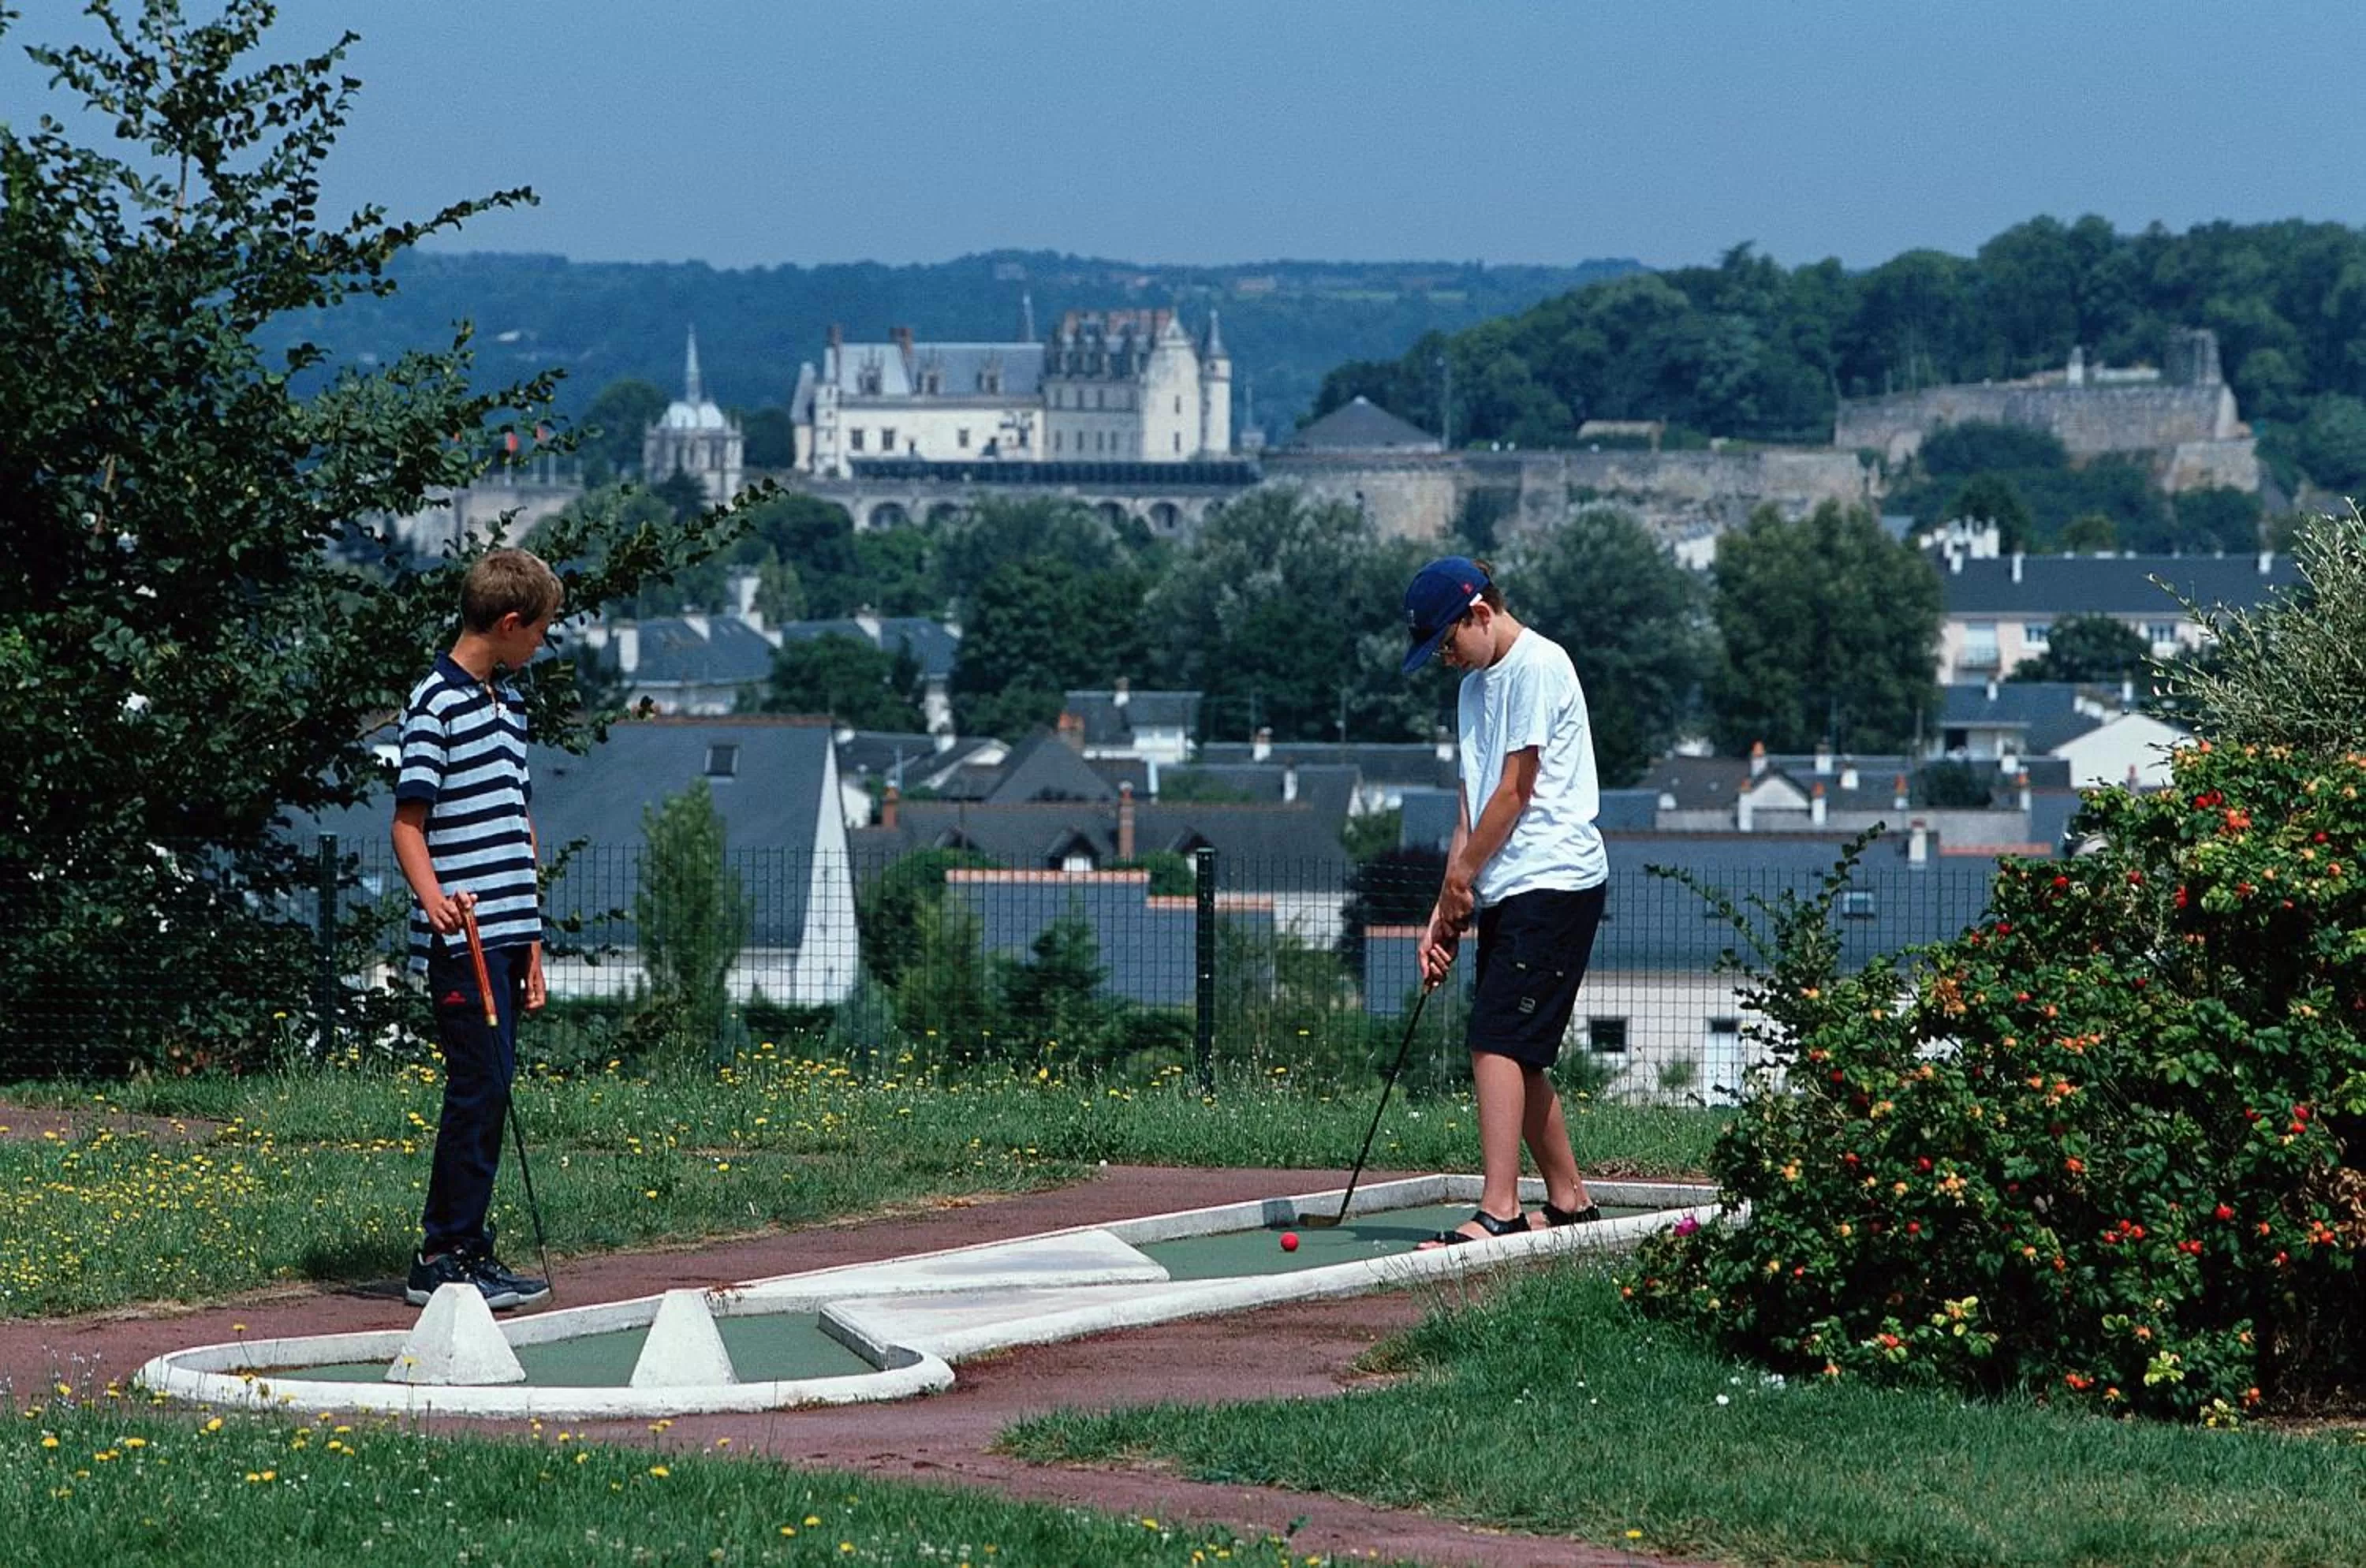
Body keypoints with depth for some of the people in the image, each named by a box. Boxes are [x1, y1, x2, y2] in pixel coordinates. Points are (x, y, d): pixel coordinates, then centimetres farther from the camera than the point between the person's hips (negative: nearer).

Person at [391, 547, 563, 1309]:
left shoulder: (510, 705, 18)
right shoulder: (436, 703, -9)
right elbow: (408, 823, -12)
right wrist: (433, 898, -30)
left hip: (506, 936, 9)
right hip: (462, 938, -9)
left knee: (491, 1089, 9)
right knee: (477, 1088, -9)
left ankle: (466, 1250, 14)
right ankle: (444, 1256, -4)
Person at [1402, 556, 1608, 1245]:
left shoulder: (1536, 666, -8)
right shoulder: (1476, 685, 20)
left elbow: (1514, 793, -11)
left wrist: (1462, 877, -1)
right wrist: (1446, 910, 9)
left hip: (1552, 883, -9)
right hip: (1507, 892, 9)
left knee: (1497, 1044, -16)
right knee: (1518, 1058, 10)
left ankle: (1498, 1210, -21)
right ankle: (1568, 1198, 18)